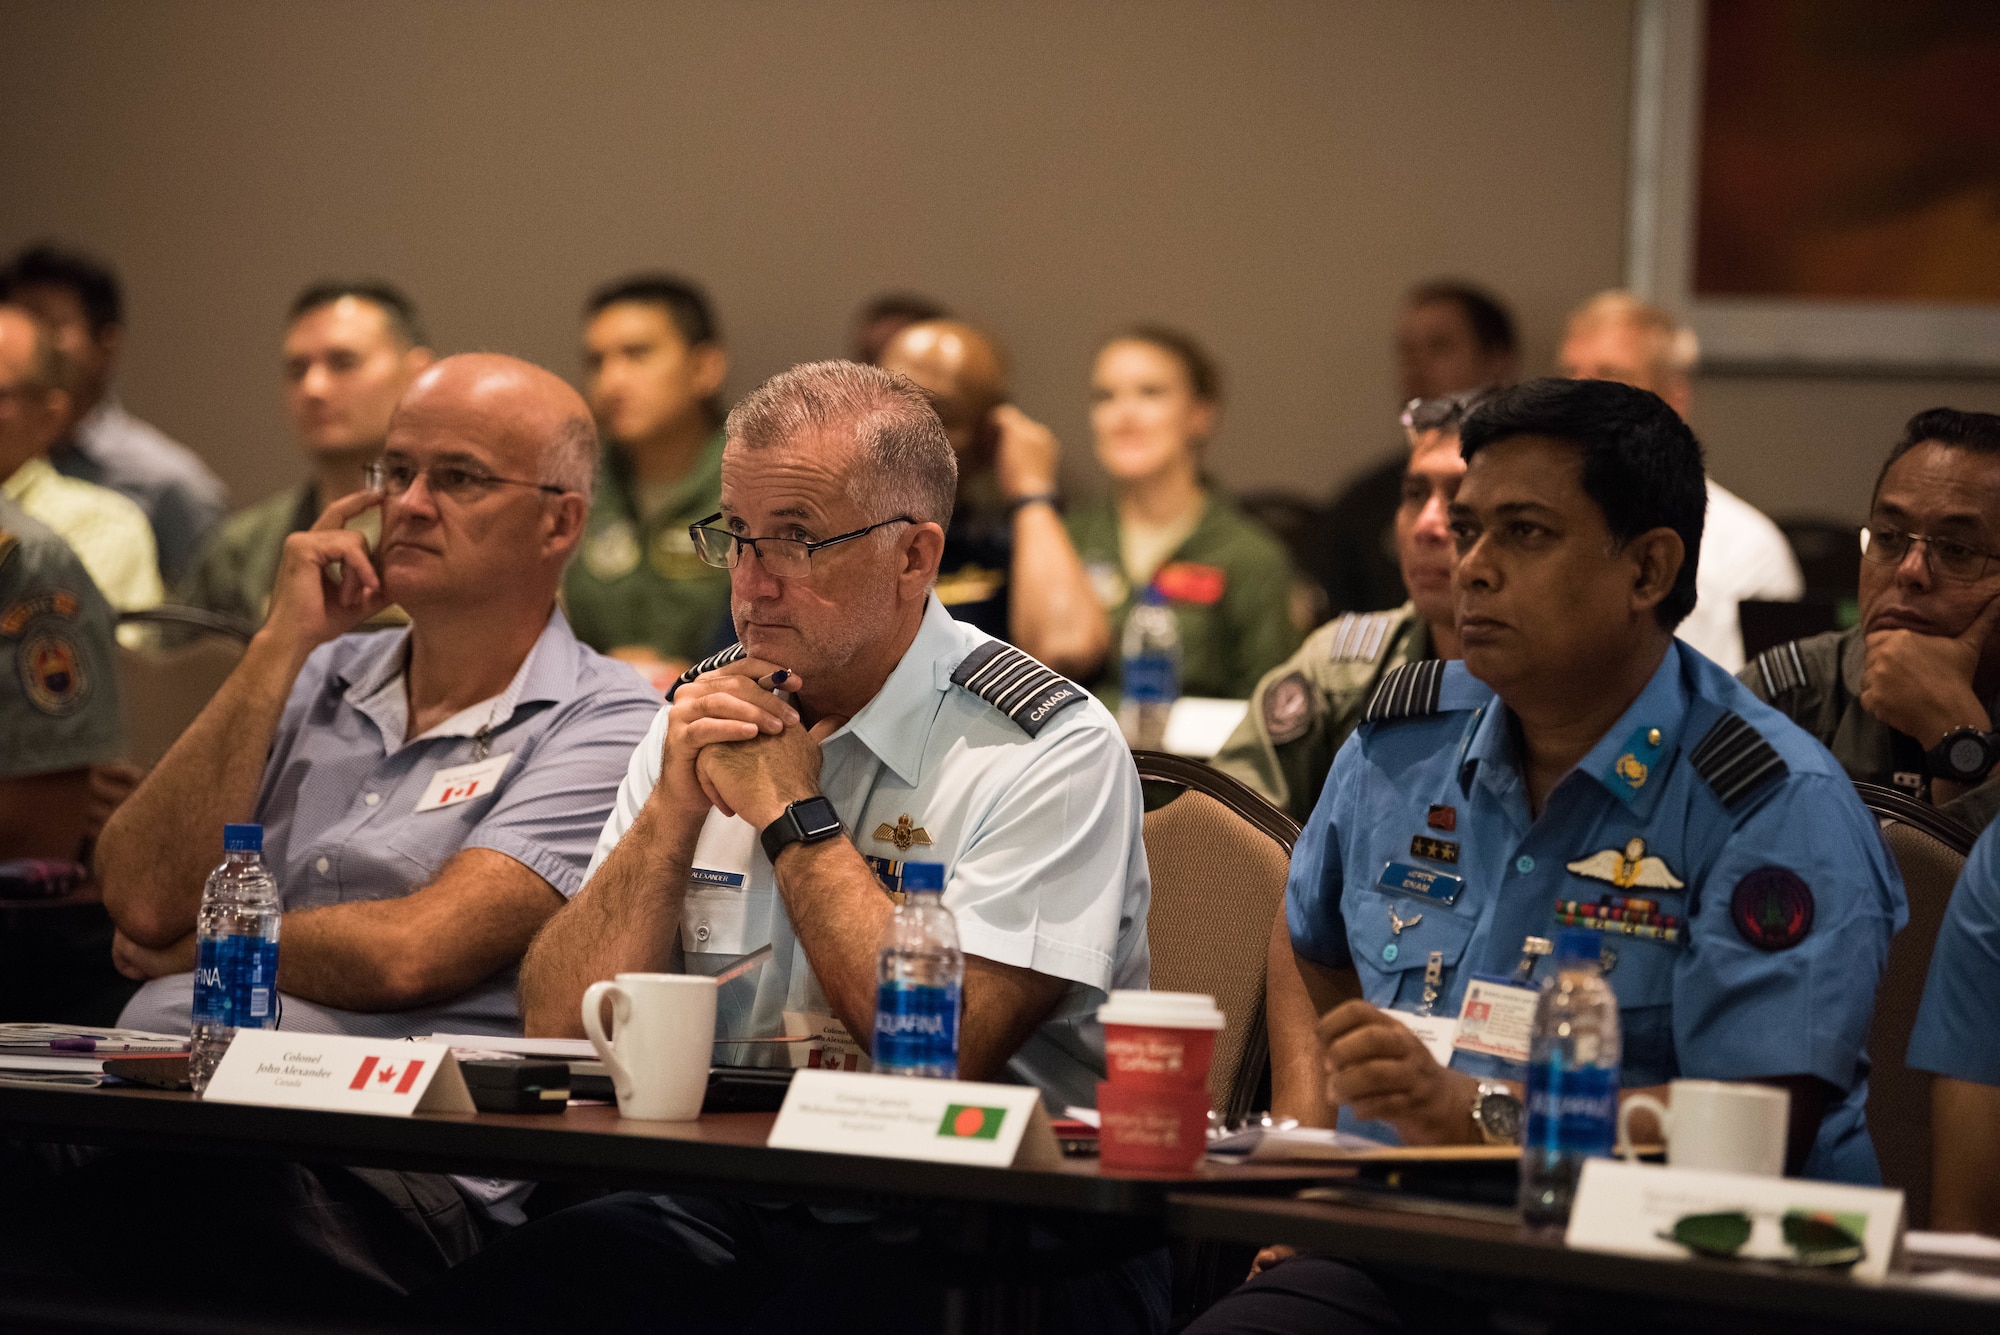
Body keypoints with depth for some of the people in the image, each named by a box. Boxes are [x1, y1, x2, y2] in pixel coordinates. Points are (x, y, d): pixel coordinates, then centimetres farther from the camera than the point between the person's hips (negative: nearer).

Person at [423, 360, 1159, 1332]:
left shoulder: (1050, 752, -7)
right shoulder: (699, 718, 11)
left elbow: (946, 1051, -19)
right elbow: (559, 1027, 6)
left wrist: (790, 813, -11)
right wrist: (672, 810, -8)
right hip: (723, 1206, 4)